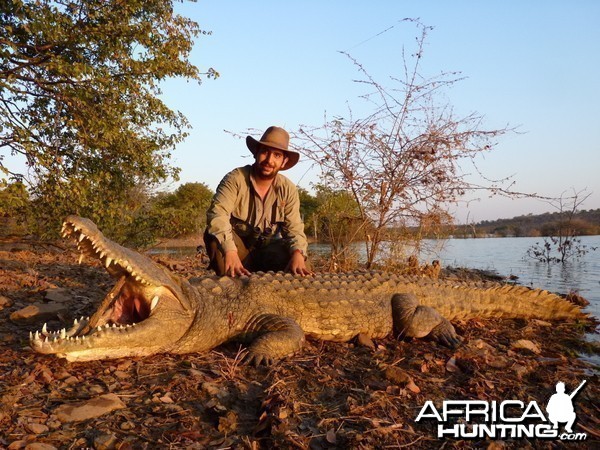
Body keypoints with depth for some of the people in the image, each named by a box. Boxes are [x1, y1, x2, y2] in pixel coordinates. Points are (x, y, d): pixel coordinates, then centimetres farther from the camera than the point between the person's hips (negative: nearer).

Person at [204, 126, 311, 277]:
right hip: (236, 248, -2)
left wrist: (297, 253, -34)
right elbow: (217, 214, -32)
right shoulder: (235, 179, -18)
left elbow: (294, 229, -11)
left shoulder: (288, 189, -7)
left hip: (267, 251, 3)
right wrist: (230, 252, -49)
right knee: (214, 235, -33)